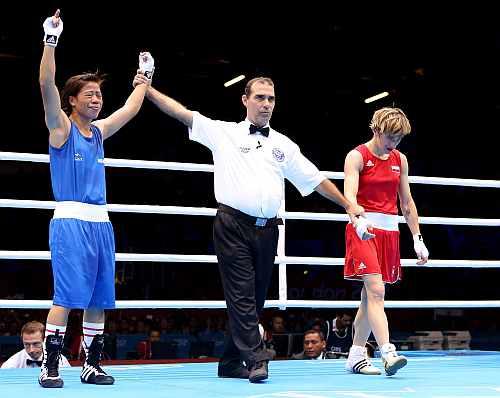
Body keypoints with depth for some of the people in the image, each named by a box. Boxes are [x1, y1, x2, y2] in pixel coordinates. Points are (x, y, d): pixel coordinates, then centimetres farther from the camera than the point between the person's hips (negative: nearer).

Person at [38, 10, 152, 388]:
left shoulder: (99, 130, 17)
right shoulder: (61, 126, -1)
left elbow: (131, 109, 31)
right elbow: (47, 86, -15)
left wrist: (144, 77, 36)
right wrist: (51, 40, -23)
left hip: (100, 222, 7)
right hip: (71, 220, -7)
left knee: (99, 299, 6)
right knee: (66, 296, -12)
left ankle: (92, 365, 13)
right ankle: (50, 366, -9)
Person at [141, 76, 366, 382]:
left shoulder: (284, 145, 18)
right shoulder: (224, 132, 9)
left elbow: (316, 180, 21)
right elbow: (182, 113, 4)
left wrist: (348, 205, 18)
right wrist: (148, 90, -3)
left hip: (267, 230, 4)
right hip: (233, 226, -4)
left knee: (254, 299, 7)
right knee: (241, 295, -9)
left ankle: (231, 362, 16)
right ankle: (256, 360, -12)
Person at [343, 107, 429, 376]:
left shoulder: (400, 160, 12)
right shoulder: (357, 156, -5)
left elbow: (406, 203, 17)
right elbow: (349, 195, -19)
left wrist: (417, 238, 14)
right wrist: (358, 221, -38)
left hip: (389, 232, 6)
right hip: (363, 230, -6)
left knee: (371, 295, 8)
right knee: (376, 291, -17)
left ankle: (356, 356, 15)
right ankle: (388, 354, -25)